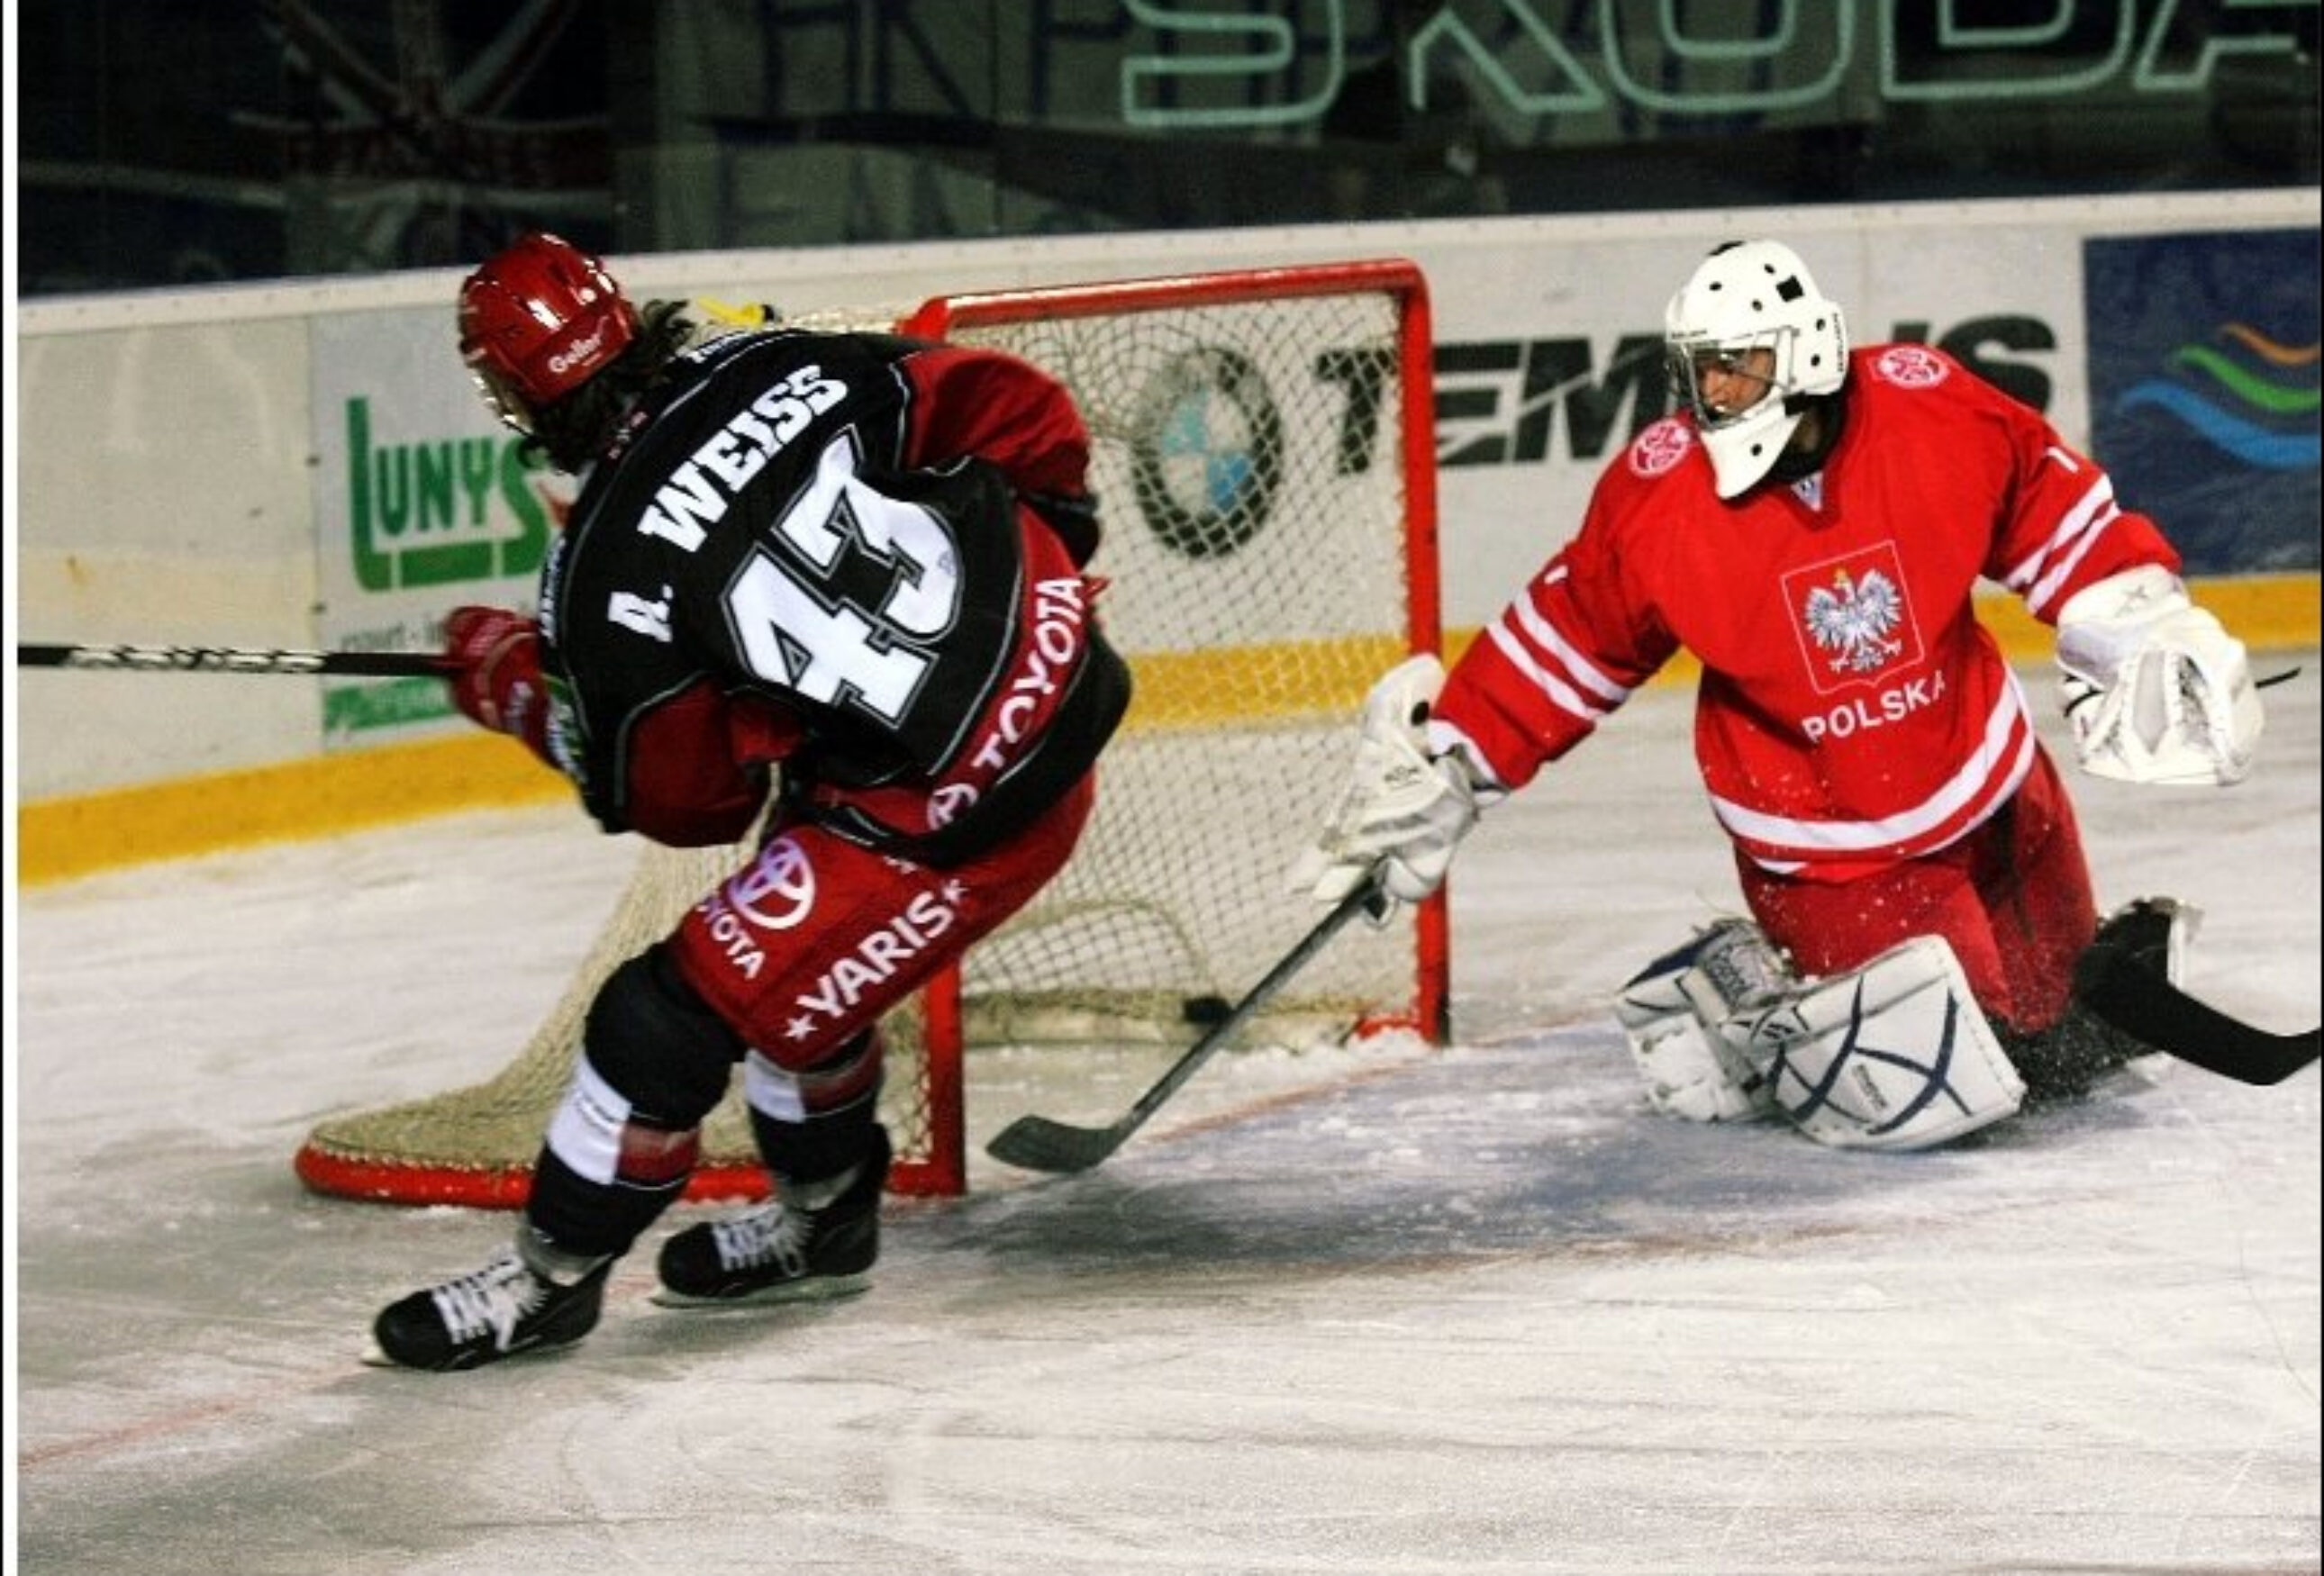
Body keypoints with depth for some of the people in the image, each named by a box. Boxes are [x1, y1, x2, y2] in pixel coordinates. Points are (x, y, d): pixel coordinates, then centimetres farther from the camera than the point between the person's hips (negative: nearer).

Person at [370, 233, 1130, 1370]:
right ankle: (822, 1218, 45)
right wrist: (1038, 562, 17)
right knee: (798, 944, 28)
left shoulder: (604, 578, -15)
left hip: (950, 807, -8)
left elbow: (688, 802, -3)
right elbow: (1021, 411, 1)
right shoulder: (786, 367, -2)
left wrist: (519, 689, 10)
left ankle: (550, 1275, 17)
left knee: (682, 1008, 3)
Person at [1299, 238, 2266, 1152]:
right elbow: (1561, 644, -4)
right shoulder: (1656, 495, -17)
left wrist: (2147, 628, -2)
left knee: (2055, 1039, 15)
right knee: (1930, 1090, -17)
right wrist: (1441, 763, -4)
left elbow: (2053, 508, 1)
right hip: (1824, 857, -3)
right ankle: (1748, 1004, 8)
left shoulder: (1932, 409, -15)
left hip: (1992, 790, 3)